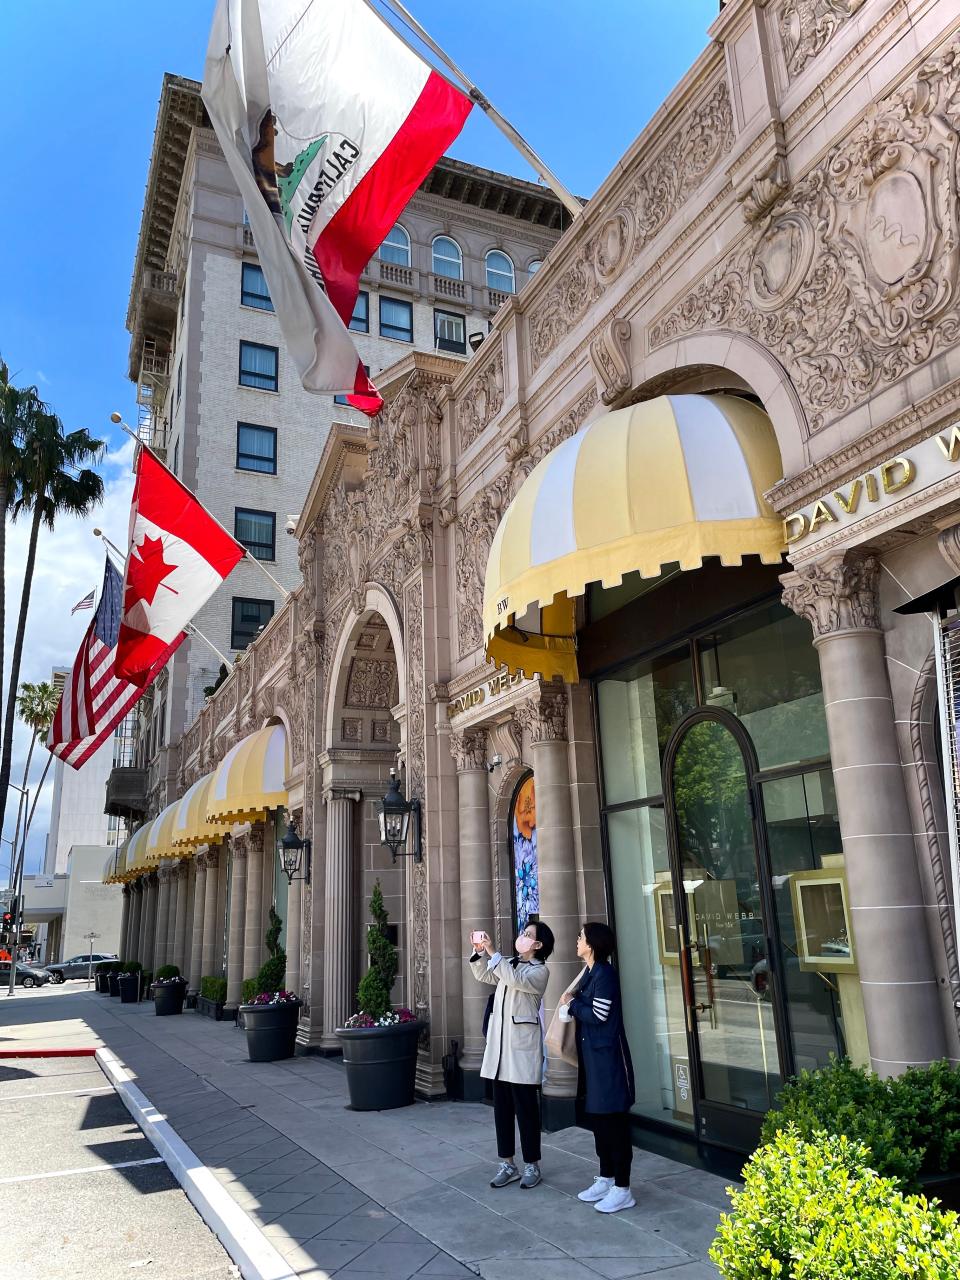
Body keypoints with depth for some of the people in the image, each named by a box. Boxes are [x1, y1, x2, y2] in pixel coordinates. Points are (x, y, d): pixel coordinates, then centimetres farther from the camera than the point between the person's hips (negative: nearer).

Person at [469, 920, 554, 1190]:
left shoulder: (539, 971, -8)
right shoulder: (510, 964, 14)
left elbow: (515, 980, -26)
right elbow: (483, 976, 12)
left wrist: (492, 952, -27)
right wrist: (479, 952, -4)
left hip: (522, 1046, -7)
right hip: (499, 1044, 7)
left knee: (525, 1107, 1)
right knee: (502, 1107, 10)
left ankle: (531, 1165, 13)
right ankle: (508, 1164, 20)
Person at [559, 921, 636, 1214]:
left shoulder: (605, 974, -17)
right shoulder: (590, 973, 11)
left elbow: (598, 1015, -22)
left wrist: (572, 1003, -9)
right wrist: (571, 1003, -2)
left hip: (608, 1056, -10)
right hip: (592, 1055, 10)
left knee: (614, 1121, -2)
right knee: (597, 1117, 16)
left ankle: (622, 1189, 7)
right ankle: (606, 1179, 28)